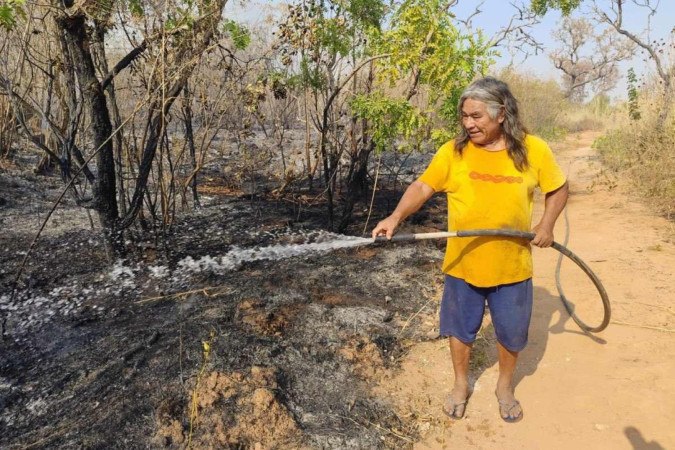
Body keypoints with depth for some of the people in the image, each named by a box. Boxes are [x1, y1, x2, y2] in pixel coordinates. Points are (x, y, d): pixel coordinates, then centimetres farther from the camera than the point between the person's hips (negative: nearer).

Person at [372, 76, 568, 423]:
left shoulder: (533, 149, -7)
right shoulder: (453, 151, -9)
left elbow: (558, 188, 6)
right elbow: (422, 187, -11)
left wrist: (546, 225, -7)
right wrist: (396, 217, -26)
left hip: (513, 267, 0)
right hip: (462, 265, 0)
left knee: (512, 333, 16)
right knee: (460, 329, 16)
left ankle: (504, 387, 43)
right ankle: (461, 385, 41)